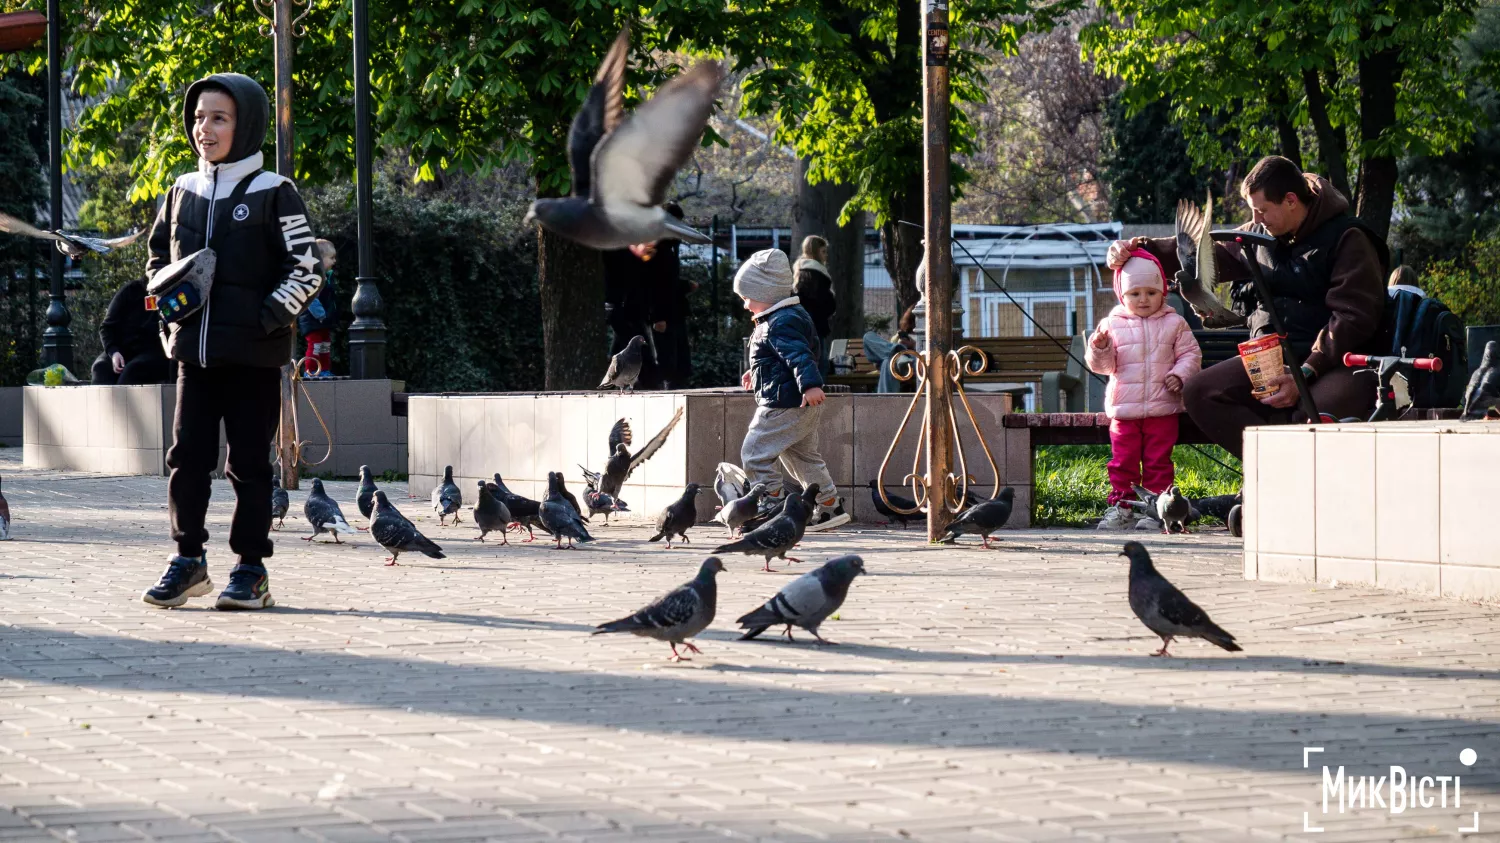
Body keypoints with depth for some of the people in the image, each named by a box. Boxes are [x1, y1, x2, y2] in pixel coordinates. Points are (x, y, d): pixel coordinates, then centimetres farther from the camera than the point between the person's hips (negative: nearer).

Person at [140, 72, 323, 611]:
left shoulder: (272, 194, -4)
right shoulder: (183, 192, 11)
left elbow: (306, 270, -5)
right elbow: (158, 255, 26)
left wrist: (267, 319, -15)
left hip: (253, 353, -4)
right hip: (193, 349, 5)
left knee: (249, 462, 0)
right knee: (186, 456, 3)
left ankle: (251, 568, 7)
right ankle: (188, 559, 14)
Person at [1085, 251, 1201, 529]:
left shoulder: (1174, 324, 5)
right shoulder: (1112, 325, 6)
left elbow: (1191, 354, 7)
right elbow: (1102, 365, 4)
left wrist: (1179, 375, -10)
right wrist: (1099, 348, -16)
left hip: (1162, 409, -1)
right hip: (1124, 409, 1)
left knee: (1158, 461, 2)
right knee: (1123, 461, 2)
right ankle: (1121, 505, 8)